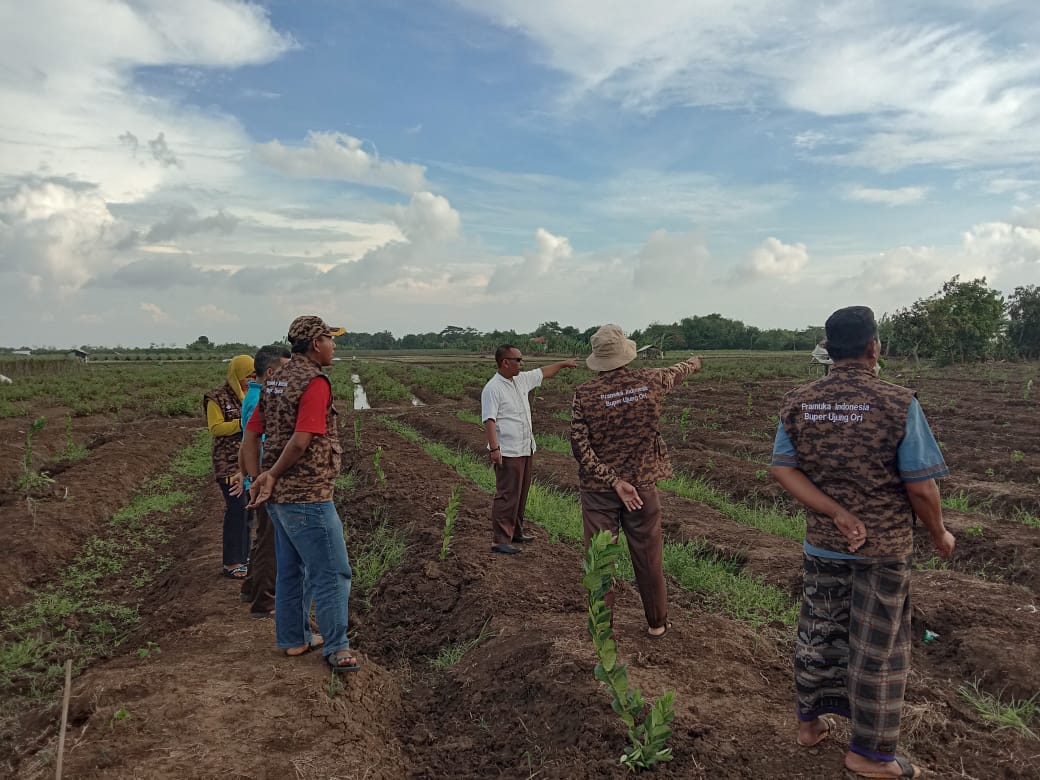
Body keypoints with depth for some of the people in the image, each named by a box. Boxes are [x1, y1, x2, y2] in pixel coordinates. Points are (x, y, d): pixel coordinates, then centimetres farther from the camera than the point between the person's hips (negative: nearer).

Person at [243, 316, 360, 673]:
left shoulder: (276, 380, 11)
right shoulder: (315, 382, -16)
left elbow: (251, 435, 11)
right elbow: (301, 441, -24)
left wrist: (257, 479, 5)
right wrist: (272, 476, -10)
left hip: (279, 495, 9)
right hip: (308, 496, -9)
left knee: (290, 570, 19)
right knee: (332, 574, 1)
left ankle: (292, 640, 30)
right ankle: (336, 649, 10)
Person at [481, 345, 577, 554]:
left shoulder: (521, 380, 11)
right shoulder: (493, 388, -15)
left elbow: (543, 372, 28)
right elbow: (489, 420, -21)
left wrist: (564, 363, 34)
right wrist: (494, 448, -27)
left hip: (525, 450, 9)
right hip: (507, 453, -9)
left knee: (521, 494, 17)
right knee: (507, 496, -8)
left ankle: (515, 531, 29)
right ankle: (500, 540, -3)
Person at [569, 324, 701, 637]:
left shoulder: (584, 394, -11)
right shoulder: (649, 381, -5)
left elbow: (580, 446, -17)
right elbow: (674, 373, 18)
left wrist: (614, 482, -15)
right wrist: (693, 363, 40)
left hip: (598, 489, -1)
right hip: (642, 484, 2)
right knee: (648, 557, 14)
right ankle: (657, 623, 29)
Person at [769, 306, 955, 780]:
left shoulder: (798, 403, -5)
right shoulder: (898, 404, -17)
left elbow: (783, 469, -11)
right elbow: (920, 487, -14)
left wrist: (838, 514, -14)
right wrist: (940, 534, 3)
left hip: (822, 543, 4)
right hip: (884, 547, -4)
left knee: (817, 634, 19)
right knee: (877, 648, 11)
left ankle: (811, 722, 38)